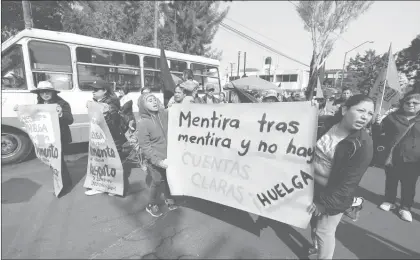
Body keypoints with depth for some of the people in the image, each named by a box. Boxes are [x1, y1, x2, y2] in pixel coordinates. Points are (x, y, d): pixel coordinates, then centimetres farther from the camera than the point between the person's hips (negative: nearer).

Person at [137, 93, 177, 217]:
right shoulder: (143, 123, -17)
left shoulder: (165, 114, -6)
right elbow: (144, 146, -17)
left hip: (169, 156, 4)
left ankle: (168, 198, 44)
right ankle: (151, 205, 35)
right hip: (155, 159, -4)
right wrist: (158, 161, -22)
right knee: (158, 181, 7)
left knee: (168, 179, 15)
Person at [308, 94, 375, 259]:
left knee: (324, 231, 10)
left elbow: (348, 182, -20)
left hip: (334, 195, -5)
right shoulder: (326, 124, -9)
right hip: (312, 186, 5)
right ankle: (317, 246, 53)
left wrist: (325, 203, -18)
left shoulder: (363, 145, -22)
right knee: (314, 223, 25)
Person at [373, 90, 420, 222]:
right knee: (390, 181, 14)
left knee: (408, 185, 9)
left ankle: (405, 207, 27)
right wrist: (377, 123, -19)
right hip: (392, 158, 0)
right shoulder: (393, 117, 0)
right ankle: (389, 201, 33)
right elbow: (377, 132, 0)